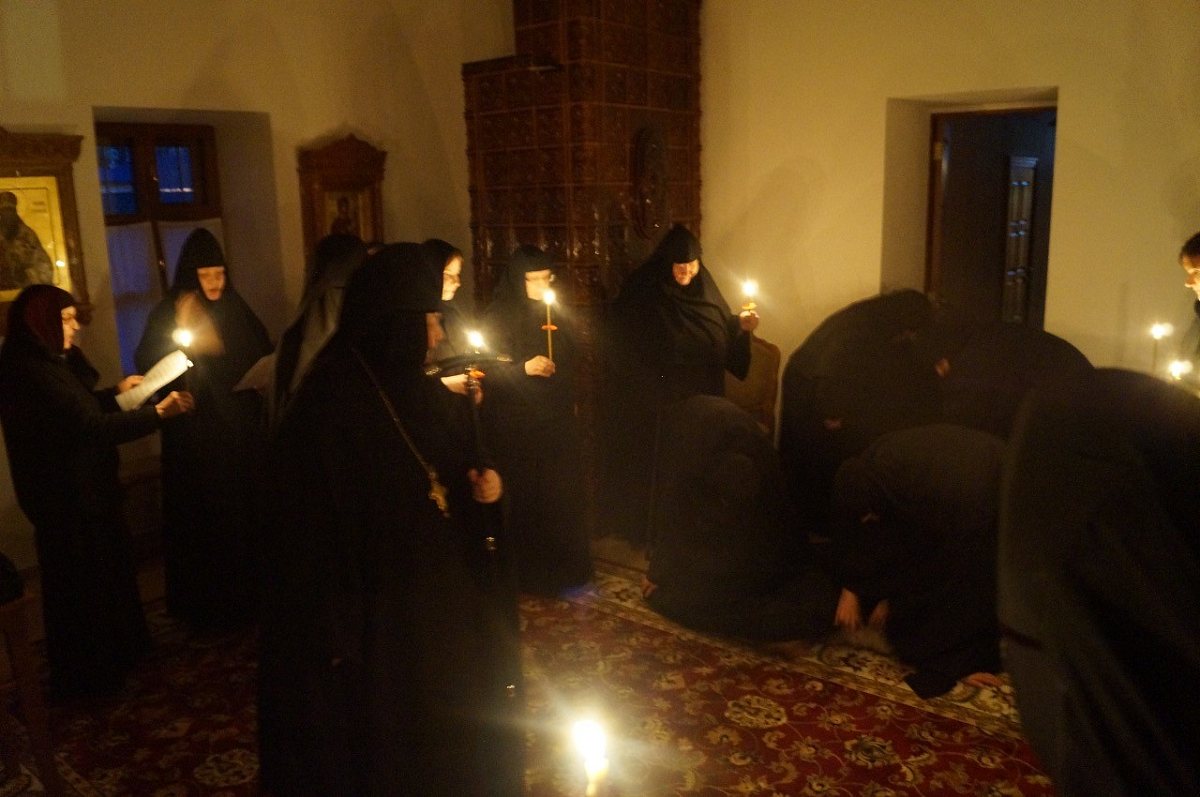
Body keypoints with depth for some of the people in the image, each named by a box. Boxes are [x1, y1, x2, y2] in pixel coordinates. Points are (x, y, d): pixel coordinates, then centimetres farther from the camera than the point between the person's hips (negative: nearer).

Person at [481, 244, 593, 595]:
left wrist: (570, 403, 16)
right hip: (516, 425, -5)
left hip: (556, 419, 5)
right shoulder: (499, 317, -8)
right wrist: (525, 368, -26)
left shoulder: (556, 313, 9)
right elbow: (488, 371, -13)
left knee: (562, 493, 5)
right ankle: (524, 573, 13)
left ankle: (563, 567, 18)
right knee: (524, 496, -1)